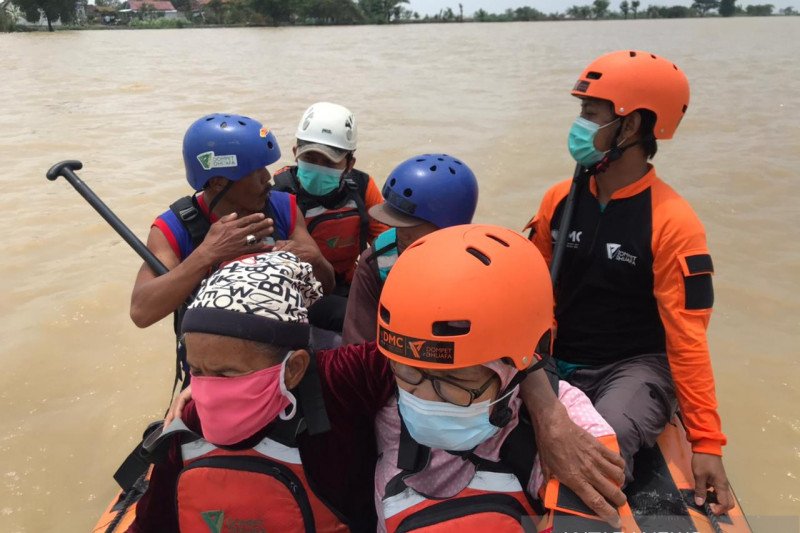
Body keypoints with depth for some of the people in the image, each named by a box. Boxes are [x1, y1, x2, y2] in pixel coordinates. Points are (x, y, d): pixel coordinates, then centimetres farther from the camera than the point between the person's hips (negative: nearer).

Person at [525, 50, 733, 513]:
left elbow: (687, 337, -11)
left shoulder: (673, 224, -13)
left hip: (634, 366, -4)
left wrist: (707, 441, -11)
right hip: (560, 360, 5)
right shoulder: (560, 200, 2)